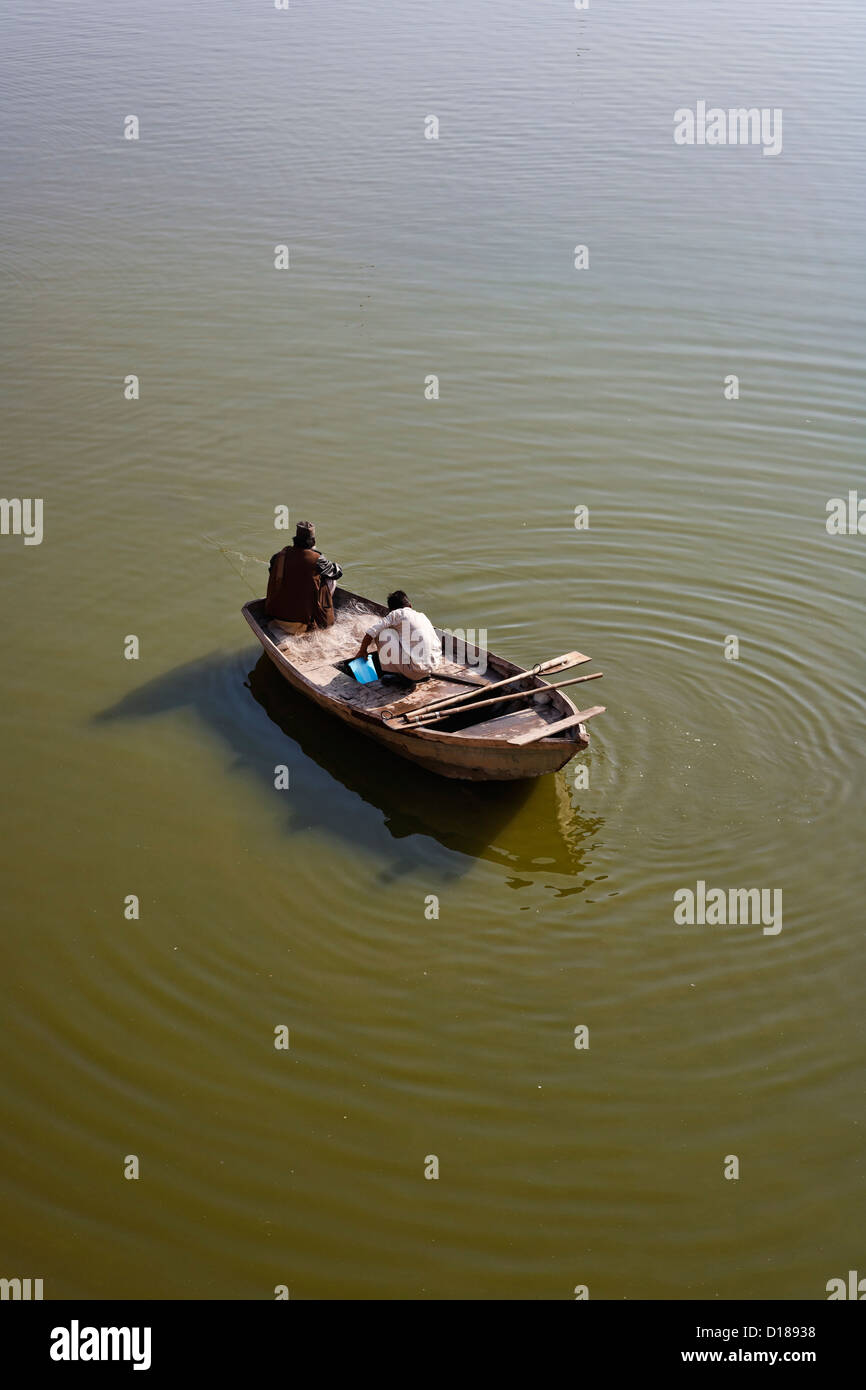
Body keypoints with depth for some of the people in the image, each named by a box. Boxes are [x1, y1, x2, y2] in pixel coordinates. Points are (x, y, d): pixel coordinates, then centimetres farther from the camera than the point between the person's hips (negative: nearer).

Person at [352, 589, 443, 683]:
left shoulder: (397, 614, 2)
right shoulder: (422, 616, 21)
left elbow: (371, 632, -2)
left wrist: (362, 651, 15)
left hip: (414, 671, -7)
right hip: (432, 667, 7)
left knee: (384, 633, 3)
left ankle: (390, 672, 8)